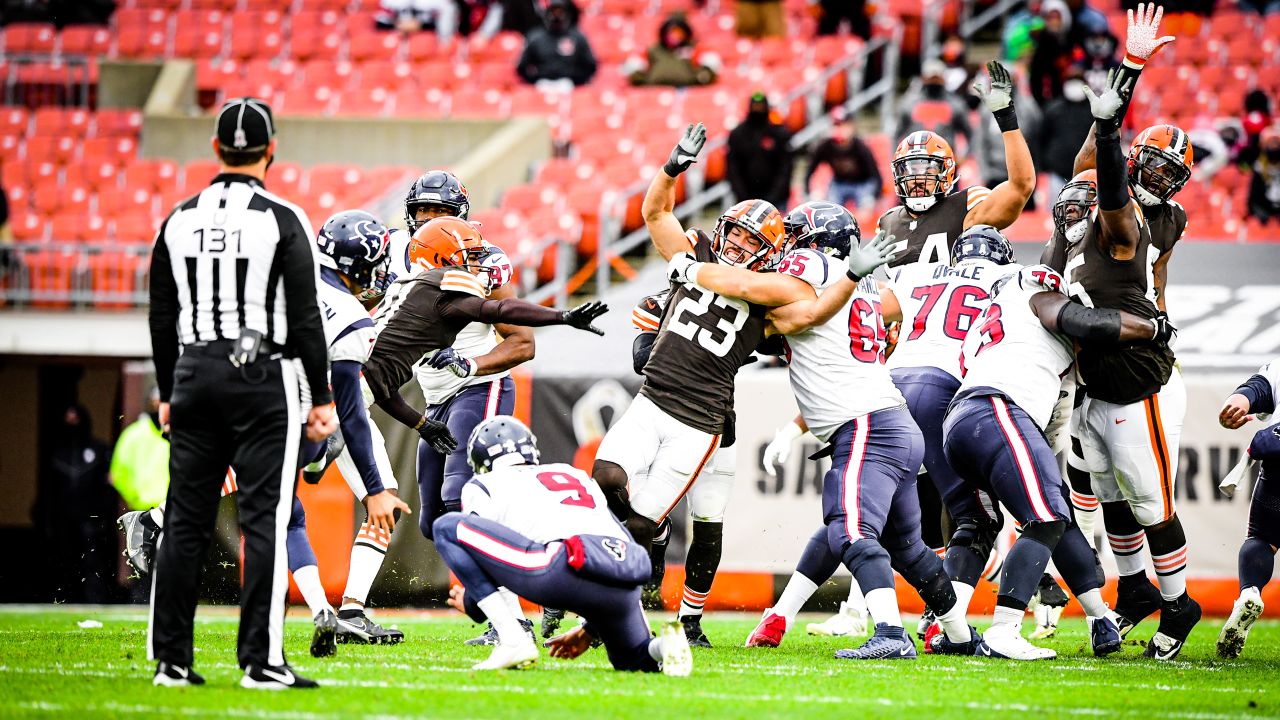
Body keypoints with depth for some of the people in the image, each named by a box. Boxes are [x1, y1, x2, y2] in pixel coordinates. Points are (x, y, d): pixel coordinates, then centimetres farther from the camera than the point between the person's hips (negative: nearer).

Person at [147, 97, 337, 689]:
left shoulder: (179, 222, 5)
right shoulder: (282, 222, -8)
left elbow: (162, 319, 10)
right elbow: (305, 320, -7)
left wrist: (168, 394, 19)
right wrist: (321, 398, -1)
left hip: (195, 374, 4)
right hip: (264, 376, -4)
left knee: (185, 521, 7)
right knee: (264, 521, -4)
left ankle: (171, 659, 8)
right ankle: (261, 660, -7)